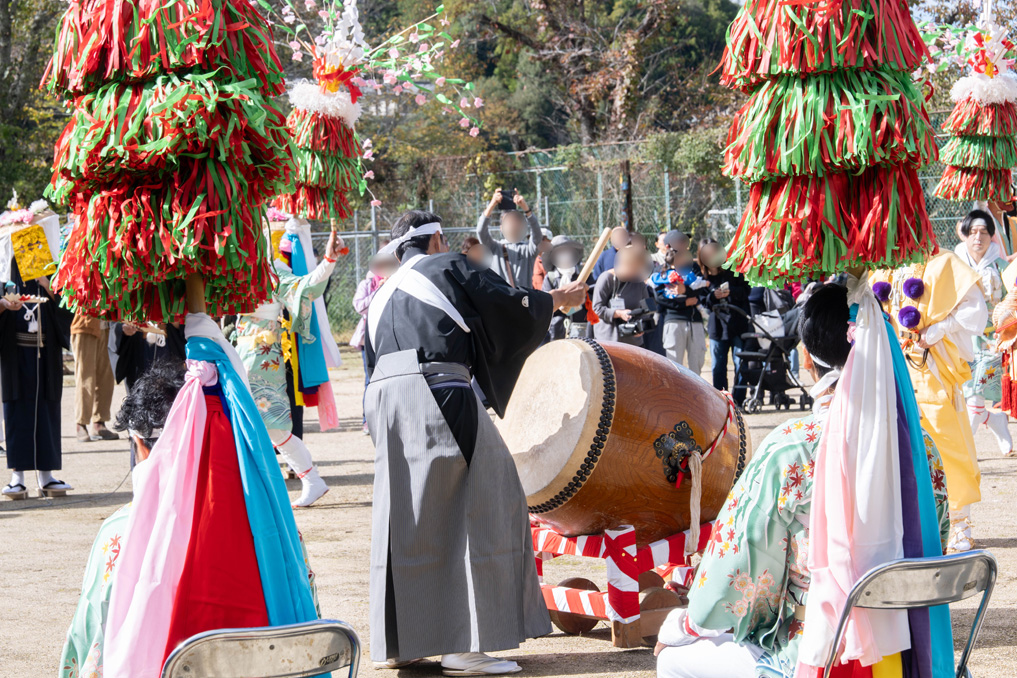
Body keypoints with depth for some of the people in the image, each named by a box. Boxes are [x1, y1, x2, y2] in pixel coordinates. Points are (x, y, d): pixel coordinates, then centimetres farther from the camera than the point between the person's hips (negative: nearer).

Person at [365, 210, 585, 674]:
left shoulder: (384, 296, 25)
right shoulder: (447, 268, 6)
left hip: (383, 396, 7)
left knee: (404, 521, 12)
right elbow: (508, 305, 1)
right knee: (472, 511, -3)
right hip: (437, 395, -7)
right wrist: (558, 300, 17)